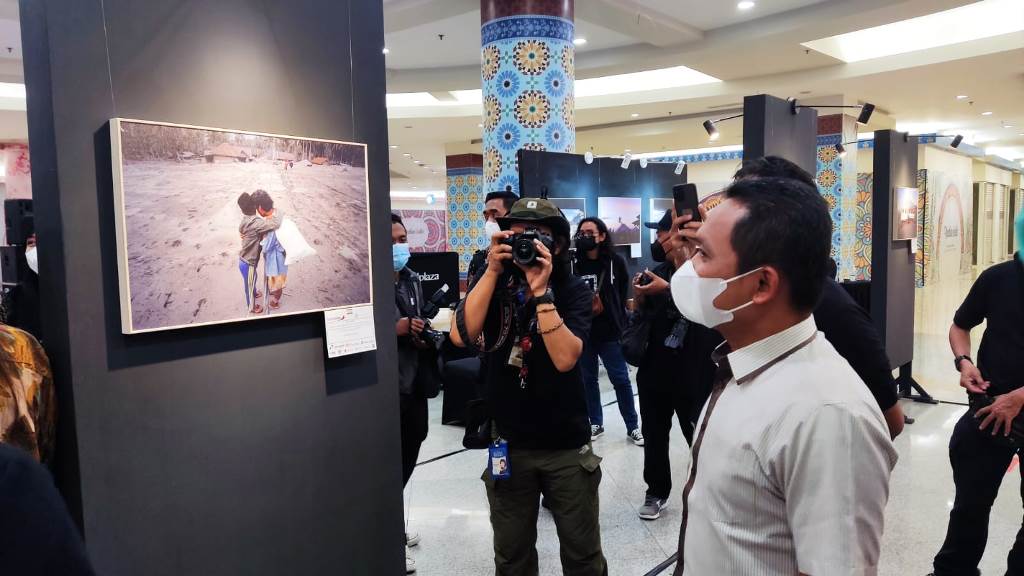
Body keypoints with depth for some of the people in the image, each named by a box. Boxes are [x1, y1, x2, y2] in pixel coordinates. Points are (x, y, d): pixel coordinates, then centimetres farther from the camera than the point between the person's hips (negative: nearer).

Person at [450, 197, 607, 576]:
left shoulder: (573, 291, -8)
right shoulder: (495, 284, -2)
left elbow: (565, 359, -23)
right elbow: (461, 336, -19)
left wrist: (540, 291, -28)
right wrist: (492, 271, -22)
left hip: (567, 445, -1)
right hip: (508, 444, 2)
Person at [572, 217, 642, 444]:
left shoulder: (615, 262, -4)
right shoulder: (573, 264, -4)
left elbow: (623, 292, 6)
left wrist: (616, 315, 5)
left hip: (610, 331, -2)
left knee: (621, 379, 3)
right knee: (588, 379, 13)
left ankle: (632, 427, 15)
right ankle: (595, 423, 28)